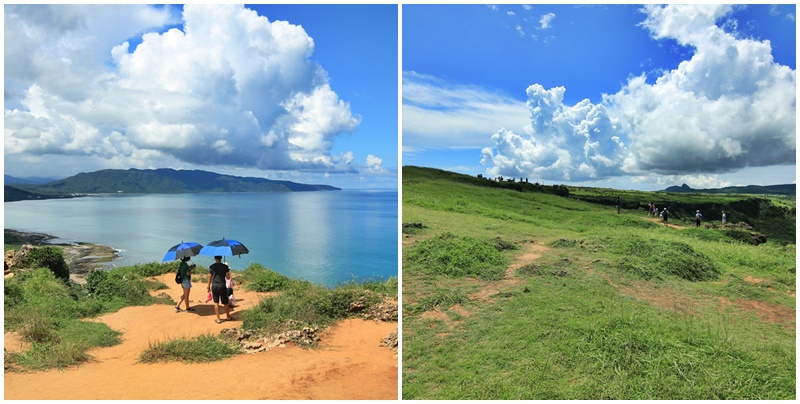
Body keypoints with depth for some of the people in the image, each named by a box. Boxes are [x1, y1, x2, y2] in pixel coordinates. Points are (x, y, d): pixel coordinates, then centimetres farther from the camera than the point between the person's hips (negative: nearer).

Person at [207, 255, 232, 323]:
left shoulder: (211, 267, -1)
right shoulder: (225, 266, -6)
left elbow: (210, 278, 1)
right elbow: (228, 277, -3)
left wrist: (208, 287, 12)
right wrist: (228, 271, 14)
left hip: (214, 286, 2)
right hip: (222, 286, -1)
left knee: (216, 303, 9)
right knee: (225, 303, 11)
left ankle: (218, 319, 10)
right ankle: (228, 317, 26)